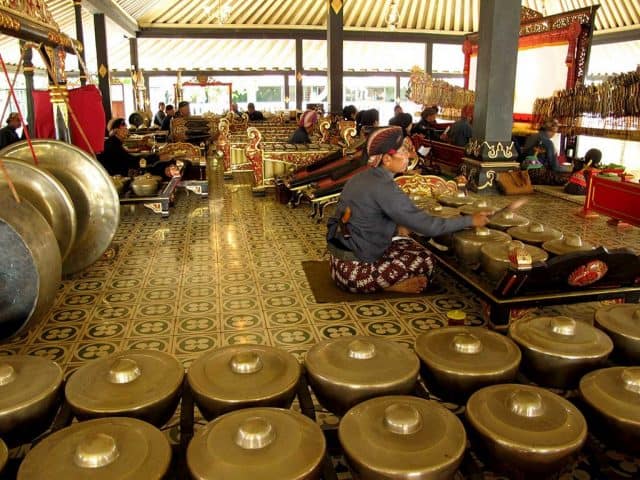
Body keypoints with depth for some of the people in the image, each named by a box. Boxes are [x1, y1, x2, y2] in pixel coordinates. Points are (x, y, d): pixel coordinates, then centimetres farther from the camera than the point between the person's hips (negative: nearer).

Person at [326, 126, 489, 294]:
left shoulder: (363, 177, 6)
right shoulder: (384, 188, -20)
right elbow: (428, 226, -18)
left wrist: (395, 228, 4)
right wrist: (470, 220, -7)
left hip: (341, 258, 9)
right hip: (353, 270, -9)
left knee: (407, 244, 17)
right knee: (425, 261, -1)